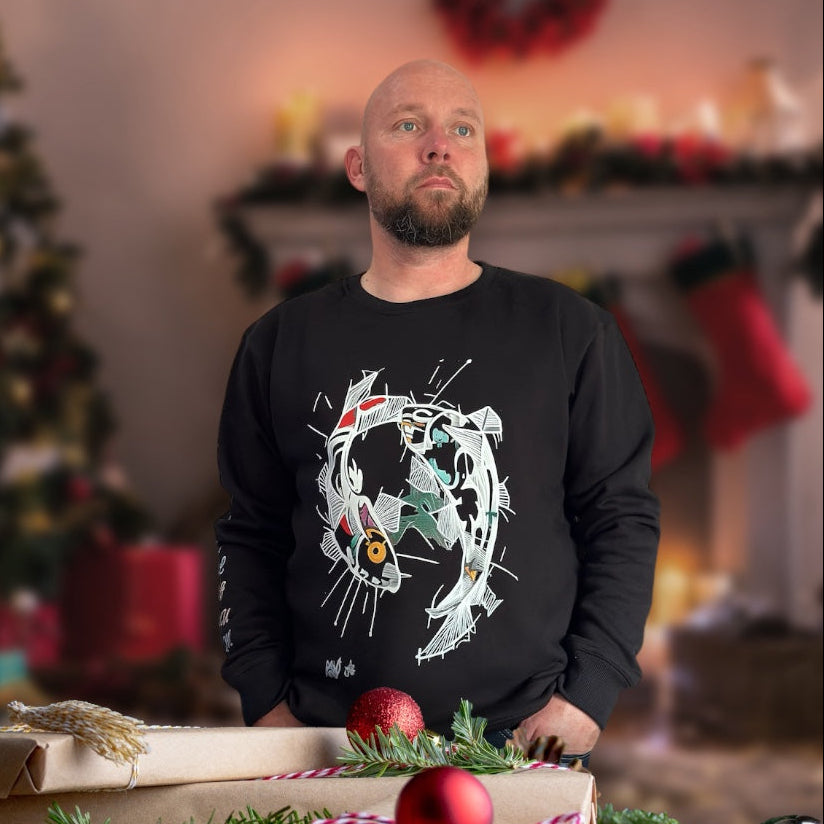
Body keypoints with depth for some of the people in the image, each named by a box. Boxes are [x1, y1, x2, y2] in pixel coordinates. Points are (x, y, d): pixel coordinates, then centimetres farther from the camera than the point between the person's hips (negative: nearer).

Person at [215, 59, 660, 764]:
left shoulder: (569, 331, 3)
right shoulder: (282, 343, 8)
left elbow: (623, 518, 3)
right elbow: (250, 538, 11)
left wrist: (586, 697, -7)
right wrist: (267, 704, 0)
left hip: (522, 741, -1)